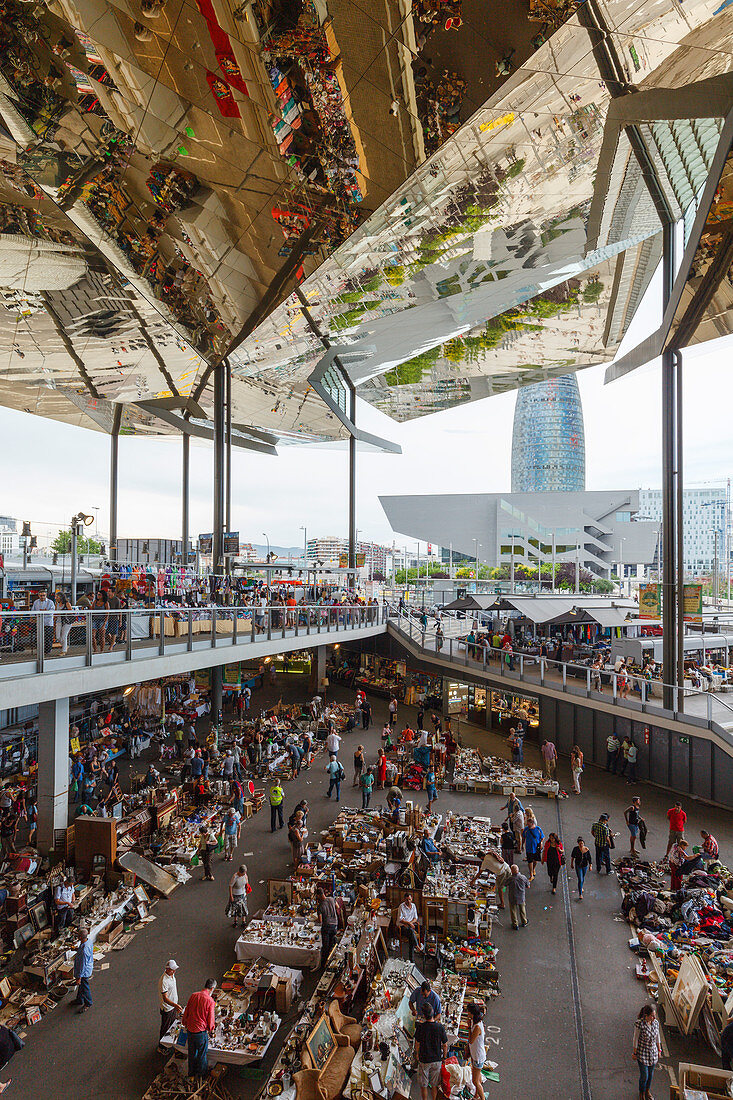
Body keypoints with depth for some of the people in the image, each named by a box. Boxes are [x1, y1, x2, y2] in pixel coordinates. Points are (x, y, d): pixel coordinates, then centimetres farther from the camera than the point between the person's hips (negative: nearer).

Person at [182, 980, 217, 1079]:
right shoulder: (210, 1000, -21)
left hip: (190, 1030, 5)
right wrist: (211, 1029, 8)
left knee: (191, 1053, 25)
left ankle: (191, 1073, 43)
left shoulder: (193, 995, -6)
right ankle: (202, 1074, 36)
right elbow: (211, 1018, -14)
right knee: (202, 1053, 19)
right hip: (201, 1031, -5)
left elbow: (186, 1012, 4)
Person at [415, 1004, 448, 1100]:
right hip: (437, 1059, 2)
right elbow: (445, 1045, -7)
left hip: (424, 1060, -2)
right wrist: (444, 1057, 10)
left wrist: (417, 1054, 11)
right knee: (434, 1085, 22)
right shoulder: (440, 1027, -18)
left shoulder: (420, 1027, -22)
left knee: (423, 1085, 18)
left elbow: (417, 1044, -10)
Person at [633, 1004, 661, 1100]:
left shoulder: (656, 1022, -11)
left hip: (653, 1052, 5)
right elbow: (635, 1039, -17)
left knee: (650, 1073, 19)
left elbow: (657, 1037, 5)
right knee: (644, 1075, 4)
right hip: (642, 1053, -4)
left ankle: (648, 1091, 45)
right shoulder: (639, 1024, -27)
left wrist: (659, 1050, 12)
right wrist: (634, 1053, -9)